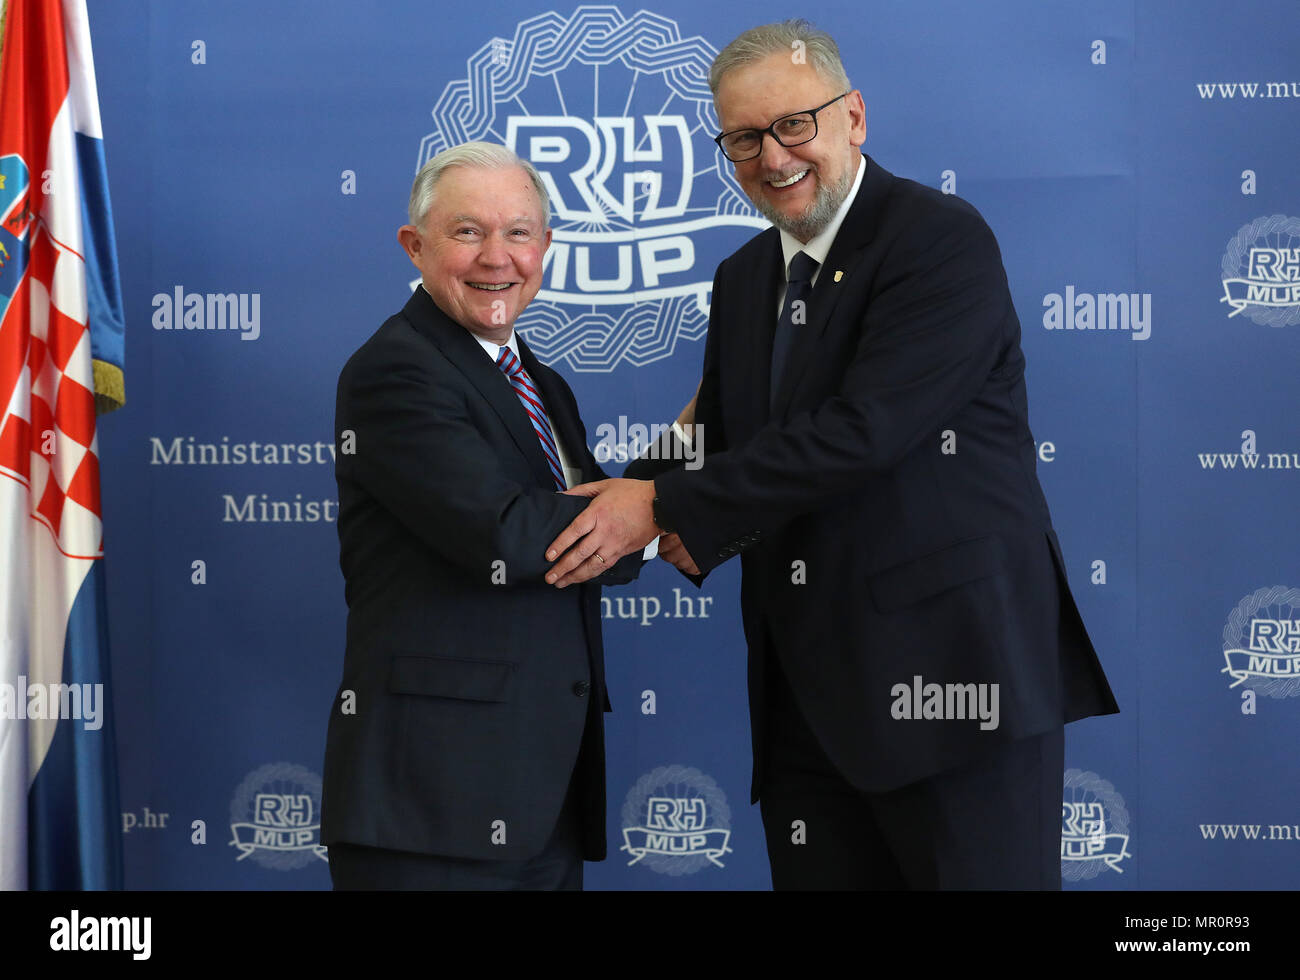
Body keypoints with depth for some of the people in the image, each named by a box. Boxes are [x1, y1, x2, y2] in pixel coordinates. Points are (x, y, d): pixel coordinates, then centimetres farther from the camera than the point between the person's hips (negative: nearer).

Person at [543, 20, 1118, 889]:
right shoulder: (743, 279, 15)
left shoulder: (943, 239, -9)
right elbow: (721, 437, 21)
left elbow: (860, 429, -19)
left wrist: (668, 506, -16)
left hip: (950, 680, -7)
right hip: (807, 700, 7)